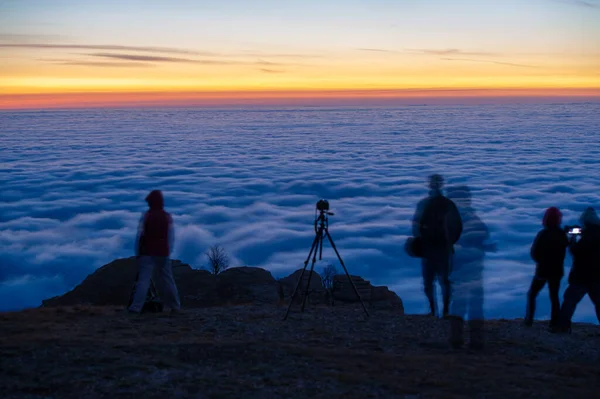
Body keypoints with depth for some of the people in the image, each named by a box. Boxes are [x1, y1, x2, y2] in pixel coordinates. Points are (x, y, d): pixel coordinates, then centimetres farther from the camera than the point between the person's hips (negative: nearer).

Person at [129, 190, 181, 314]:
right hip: (163, 253, 3)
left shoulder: (146, 216, -4)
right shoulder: (168, 217, 4)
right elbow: (171, 237, 5)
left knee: (143, 279, -7)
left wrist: (137, 252, 3)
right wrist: (168, 252, 12)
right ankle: (175, 306, 15)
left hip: (147, 252, -3)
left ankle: (136, 307, -15)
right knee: (168, 280, 11)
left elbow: (139, 235, -5)